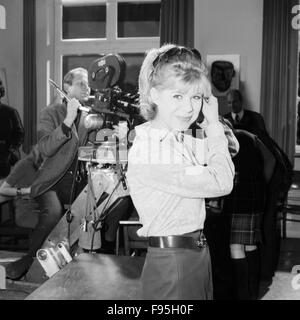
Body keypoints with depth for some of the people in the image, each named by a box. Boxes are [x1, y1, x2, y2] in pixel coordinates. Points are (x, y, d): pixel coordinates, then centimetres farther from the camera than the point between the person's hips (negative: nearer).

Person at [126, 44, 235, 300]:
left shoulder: (185, 142, 3)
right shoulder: (145, 151, -23)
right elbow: (221, 183, -23)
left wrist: (213, 123, 4)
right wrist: (214, 123, -11)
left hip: (199, 254, 8)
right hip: (171, 262, -8)